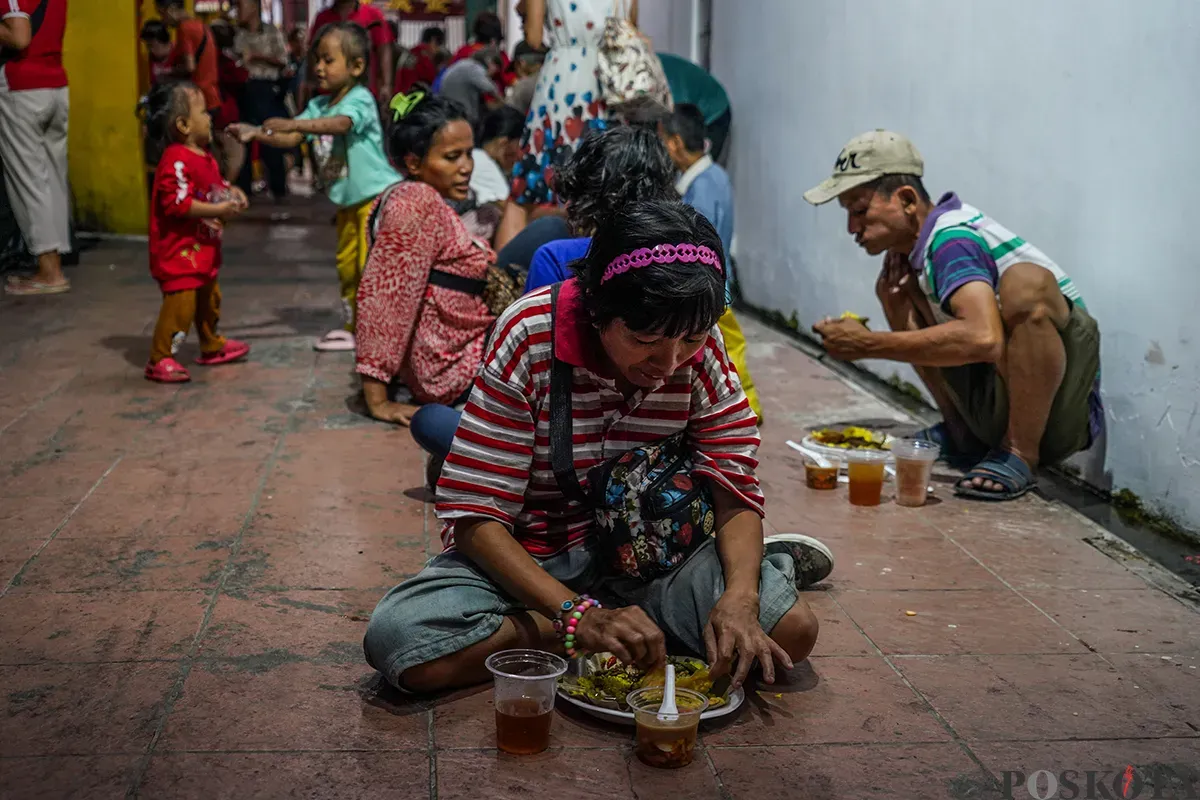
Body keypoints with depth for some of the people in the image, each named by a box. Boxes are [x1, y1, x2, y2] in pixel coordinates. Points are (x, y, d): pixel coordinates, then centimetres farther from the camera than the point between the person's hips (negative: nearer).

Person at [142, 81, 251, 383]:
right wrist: (218, 210, -28)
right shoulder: (176, 161, -22)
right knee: (180, 302, -13)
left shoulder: (204, 156, 11)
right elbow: (177, 203, -28)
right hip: (178, 249, -10)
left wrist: (230, 192, 6)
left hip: (203, 248, 10)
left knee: (209, 298, 23)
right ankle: (159, 360, -5)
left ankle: (212, 347, 40)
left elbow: (213, 186, 27)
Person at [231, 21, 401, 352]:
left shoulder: (360, 99, -14)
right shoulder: (318, 106, 9)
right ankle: (355, 327, 25)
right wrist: (256, 132, -12)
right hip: (348, 201, 8)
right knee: (347, 265, 13)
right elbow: (290, 139, 5)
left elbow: (340, 124, -33)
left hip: (377, 194, -8)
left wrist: (293, 123, -42)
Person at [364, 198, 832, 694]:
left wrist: (739, 598, -29)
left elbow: (735, 489, -8)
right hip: (527, 556, 0)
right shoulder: (529, 341, -23)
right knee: (396, 638, -31)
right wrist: (580, 618, -34)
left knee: (792, 630, -24)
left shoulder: (701, 352, -11)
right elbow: (475, 514, -22)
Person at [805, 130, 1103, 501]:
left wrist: (868, 344, -29)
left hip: (1062, 413, -9)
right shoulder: (916, 245, 6)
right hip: (994, 408, 9)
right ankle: (963, 435, 10)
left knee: (1026, 281, -35)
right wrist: (894, 300, -9)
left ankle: (1021, 453, -21)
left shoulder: (952, 240, -20)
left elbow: (983, 338, -37)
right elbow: (919, 342, 12)